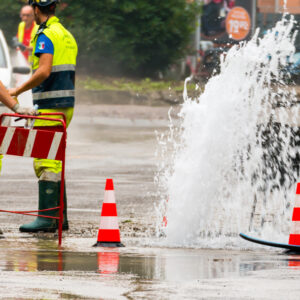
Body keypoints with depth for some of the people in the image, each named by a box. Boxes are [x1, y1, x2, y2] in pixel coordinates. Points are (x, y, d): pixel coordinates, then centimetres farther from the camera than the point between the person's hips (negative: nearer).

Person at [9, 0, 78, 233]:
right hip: (66, 104, 9)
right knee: (54, 161, 14)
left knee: (45, 161, -9)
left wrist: (18, 91, -13)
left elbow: (44, 71, -22)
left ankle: (46, 218, -12)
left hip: (50, 106, -9)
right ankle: (60, 217, 15)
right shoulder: (66, 35, 18)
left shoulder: (46, 35, -11)